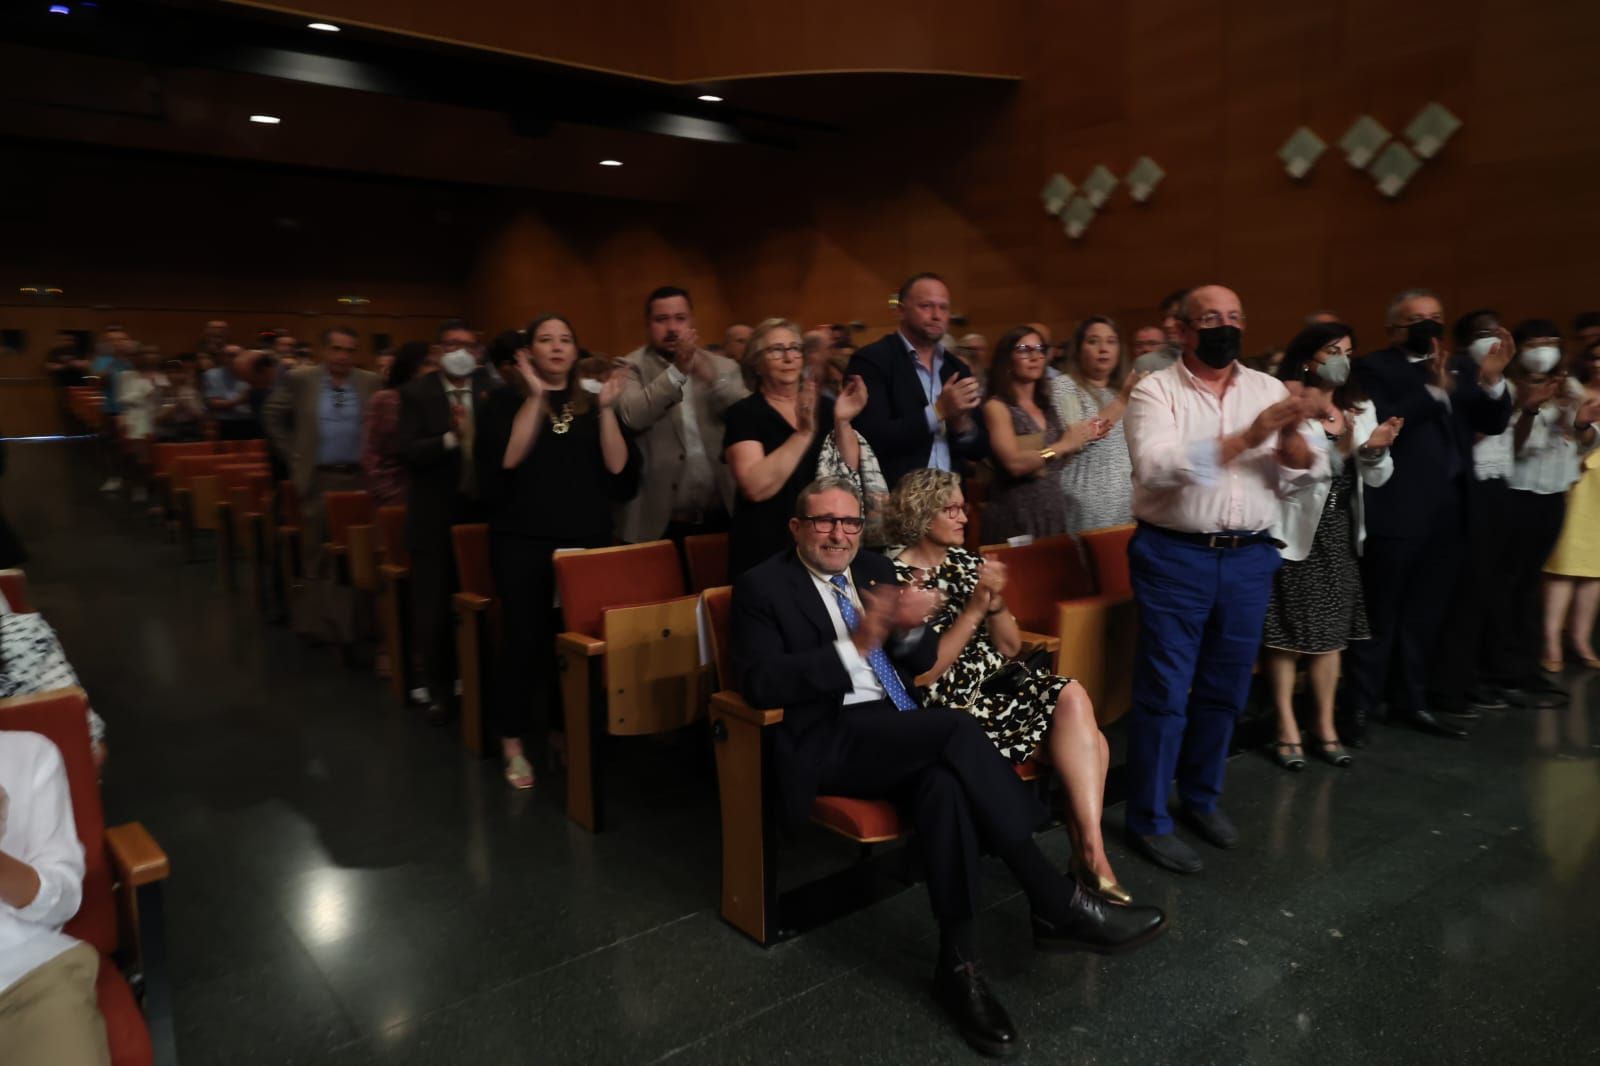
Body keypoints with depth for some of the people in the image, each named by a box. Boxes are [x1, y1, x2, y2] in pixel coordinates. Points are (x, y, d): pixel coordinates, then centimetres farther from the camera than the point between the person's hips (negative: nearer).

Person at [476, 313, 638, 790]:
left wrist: (606, 409, -10)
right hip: (523, 544, -2)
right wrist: (536, 397, -17)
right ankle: (513, 745, 15)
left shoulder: (593, 403, 11)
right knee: (524, 638, -1)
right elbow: (505, 462, -16)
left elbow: (621, 472, -2)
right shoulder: (504, 401, 4)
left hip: (587, 543, 3)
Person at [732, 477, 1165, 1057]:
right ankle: (1056, 903, -20)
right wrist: (854, 645, -22)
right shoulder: (762, 587, -1)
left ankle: (959, 964, -20)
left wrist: (908, 627, -12)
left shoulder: (875, 569, 16)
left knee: (945, 783, -30)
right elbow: (761, 685, -14)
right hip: (830, 741, -5)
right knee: (959, 728, -28)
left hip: (902, 735, 5)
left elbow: (923, 659, 13)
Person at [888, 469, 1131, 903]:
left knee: (1073, 696, -21)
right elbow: (924, 675, -13)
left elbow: (1010, 646, 11)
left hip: (997, 684, 6)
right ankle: (1089, 854, -6)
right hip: (949, 708, -6)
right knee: (1075, 716, -19)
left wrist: (995, 601, -10)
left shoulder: (964, 561, 11)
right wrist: (974, 608, -18)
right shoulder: (894, 577, -9)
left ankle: (1090, 850, -17)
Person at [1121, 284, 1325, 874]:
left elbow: (1309, 471, 2)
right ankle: (1148, 821, 12)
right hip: (1175, 556, -4)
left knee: (1225, 691, 15)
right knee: (1164, 692, 0)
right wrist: (1245, 438, -25)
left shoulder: (1269, 388, 8)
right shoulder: (1155, 390, -4)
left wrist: (1290, 438, -19)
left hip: (1249, 558, 5)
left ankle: (1202, 798, 34)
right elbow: (1156, 466, -20)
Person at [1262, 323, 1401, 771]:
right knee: (1285, 634, 1)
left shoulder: (1359, 408, 12)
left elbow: (1377, 477, 8)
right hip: (1294, 530, -6)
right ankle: (1287, 729, 12)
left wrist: (1374, 450, -12)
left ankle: (1325, 726, 23)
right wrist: (1341, 446, -22)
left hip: (1339, 532, 6)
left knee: (1329, 633, 12)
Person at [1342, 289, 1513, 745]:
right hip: (1396, 512, -6)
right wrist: (1434, 390, -23)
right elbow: (1380, 426, -17)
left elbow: (1493, 424, 8)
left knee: (1425, 615, 13)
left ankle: (1411, 701, 24)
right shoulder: (1373, 368, -4)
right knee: (1379, 616, 0)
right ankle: (1358, 708, 7)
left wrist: (1492, 381, -9)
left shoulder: (1460, 366, 14)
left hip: (1447, 512, 6)